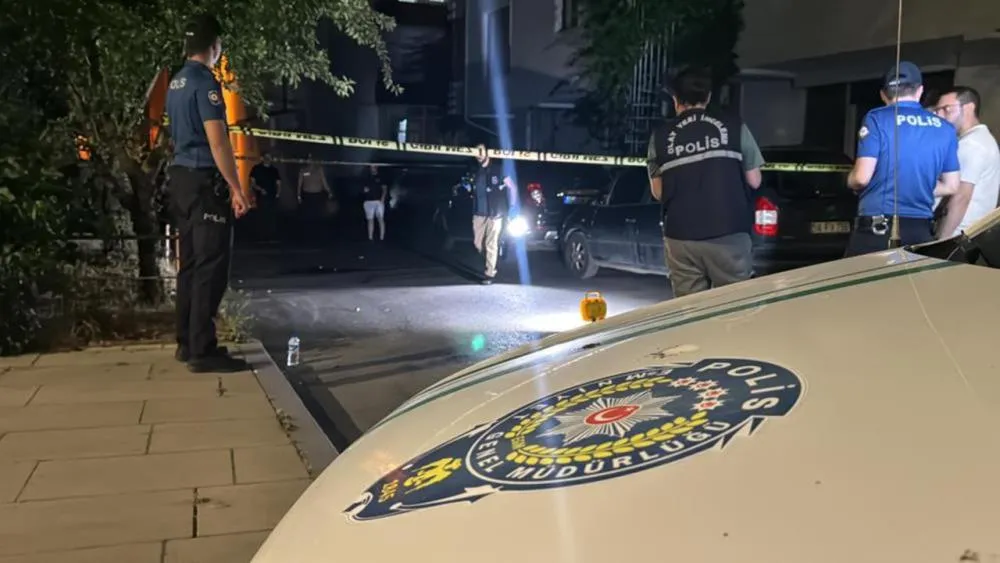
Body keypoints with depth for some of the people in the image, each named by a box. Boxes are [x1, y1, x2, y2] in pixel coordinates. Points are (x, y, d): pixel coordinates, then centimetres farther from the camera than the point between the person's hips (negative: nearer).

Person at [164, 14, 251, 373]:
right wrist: (237, 189, -17)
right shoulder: (205, 82, -13)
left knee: (190, 263, 13)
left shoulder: (176, 83, 16)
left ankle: (187, 343, 19)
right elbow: (217, 142, -19)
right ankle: (202, 351, -7)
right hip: (204, 181, -10)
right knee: (210, 267, -8)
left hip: (180, 177, 10)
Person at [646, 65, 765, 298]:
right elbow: (754, 181, 7)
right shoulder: (735, 127, 4)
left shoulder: (660, 136, 5)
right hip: (728, 234, -1)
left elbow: (657, 191, 10)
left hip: (680, 237, 1)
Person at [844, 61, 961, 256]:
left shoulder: (877, 119, -4)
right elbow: (951, 186, 14)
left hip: (876, 228, -4)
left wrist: (850, 179, 12)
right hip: (921, 230, 4)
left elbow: (862, 177, -10)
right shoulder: (945, 128, 11)